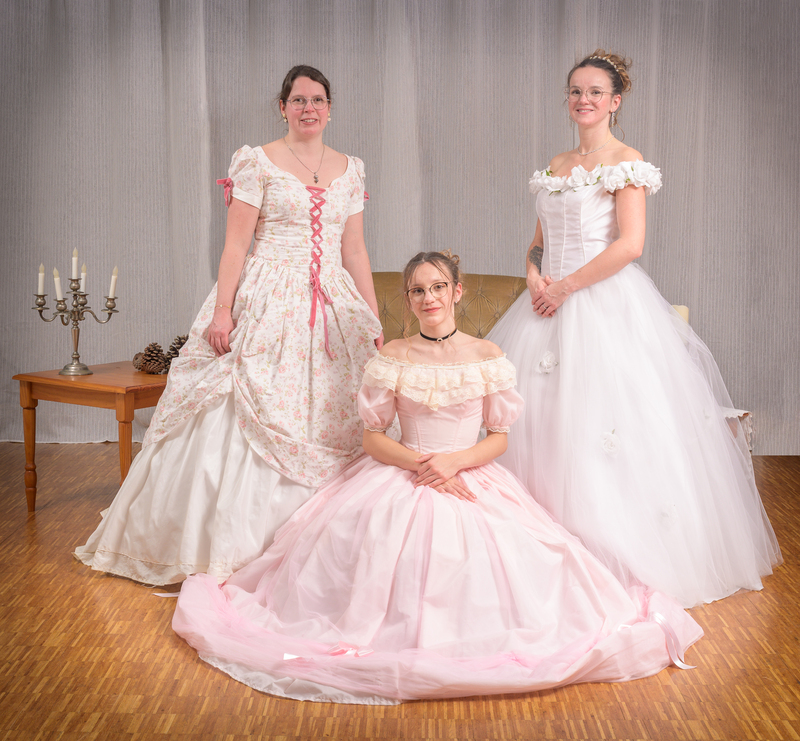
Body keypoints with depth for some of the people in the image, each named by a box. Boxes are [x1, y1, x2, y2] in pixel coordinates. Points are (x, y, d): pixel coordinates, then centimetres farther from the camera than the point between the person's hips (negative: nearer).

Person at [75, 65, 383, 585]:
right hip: (268, 304, -4)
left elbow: (355, 250, 12)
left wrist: (375, 320, 8)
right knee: (251, 420, -5)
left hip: (335, 307, 5)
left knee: (332, 420, 4)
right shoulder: (257, 162, 0)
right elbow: (236, 242, -5)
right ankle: (232, 547, 7)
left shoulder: (350, 169, 13)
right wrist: (223, 310, -14)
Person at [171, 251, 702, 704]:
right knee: (384, 553, -19)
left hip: (471, 479, 0)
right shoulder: (392, 358, 1)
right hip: (400, 478, 0)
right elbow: (372, 437, 2)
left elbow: (499, 438, 3)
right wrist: (419, 463, -16)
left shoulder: (488, 357, 0)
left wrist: (453, 461, -15)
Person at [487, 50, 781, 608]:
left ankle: (615, 557, 3)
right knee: (540, 417, 4)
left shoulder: (627, 162, -4)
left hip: (608, 303, -7)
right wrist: (535, 276, -2)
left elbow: (630, 244, -15)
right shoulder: (557, 166, 17)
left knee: (600, 426, -8)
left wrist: (566, 286, -14)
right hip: (553, 301, 7)